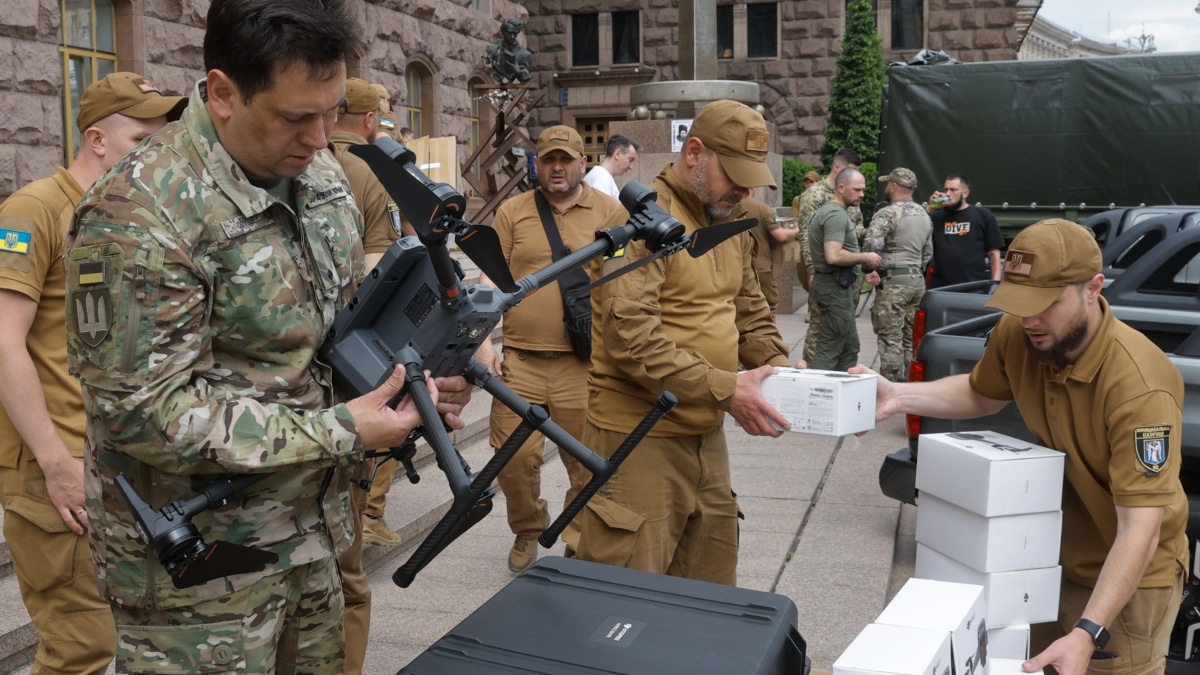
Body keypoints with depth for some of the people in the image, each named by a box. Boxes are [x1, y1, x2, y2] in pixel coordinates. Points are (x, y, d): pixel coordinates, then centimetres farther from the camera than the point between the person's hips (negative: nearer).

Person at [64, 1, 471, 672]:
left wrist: (414, 375, -6)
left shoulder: (322, 173, 3)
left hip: (314, 531, 7)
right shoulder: (140, 215, -22)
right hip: (199, 562, -7)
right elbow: (145, 413, -24)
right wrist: (339, 432, -21)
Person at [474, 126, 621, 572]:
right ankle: (526, 532, 26)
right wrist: (484, 342, -2)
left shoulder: (609, 211, 6)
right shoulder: (512, 212, 8)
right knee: (514, 456, 1)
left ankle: (580, 543, 22)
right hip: (521, 360, 1)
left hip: (586, 363, -1)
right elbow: (490, 281, 6)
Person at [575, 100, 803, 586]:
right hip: (640, 436, -8)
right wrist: (724, 389, -25)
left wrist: (780, 367, 1)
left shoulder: (730, 224, 13)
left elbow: (751, 313, 21)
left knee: (710, 586, 17)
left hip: (705, 435, 9)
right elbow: (632, 340, -24)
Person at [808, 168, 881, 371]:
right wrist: (864, 258, -15)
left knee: (850, 347, 16)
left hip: (838, 285, 11)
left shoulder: (830, 210, 16)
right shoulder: (836, 214, -17)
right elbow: (833, 256, -28)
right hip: (836, 287, -11)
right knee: (829, 349, -8)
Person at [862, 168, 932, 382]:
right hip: (917, 280, 8)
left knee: (891, 338, -6)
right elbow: (928, 251, 20)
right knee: (911, 338, 13)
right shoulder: (924, 215, 15)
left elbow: (872, 244, -26)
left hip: (892, 283, -8)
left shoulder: (887, 214, -12)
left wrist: (870, 269, -14)